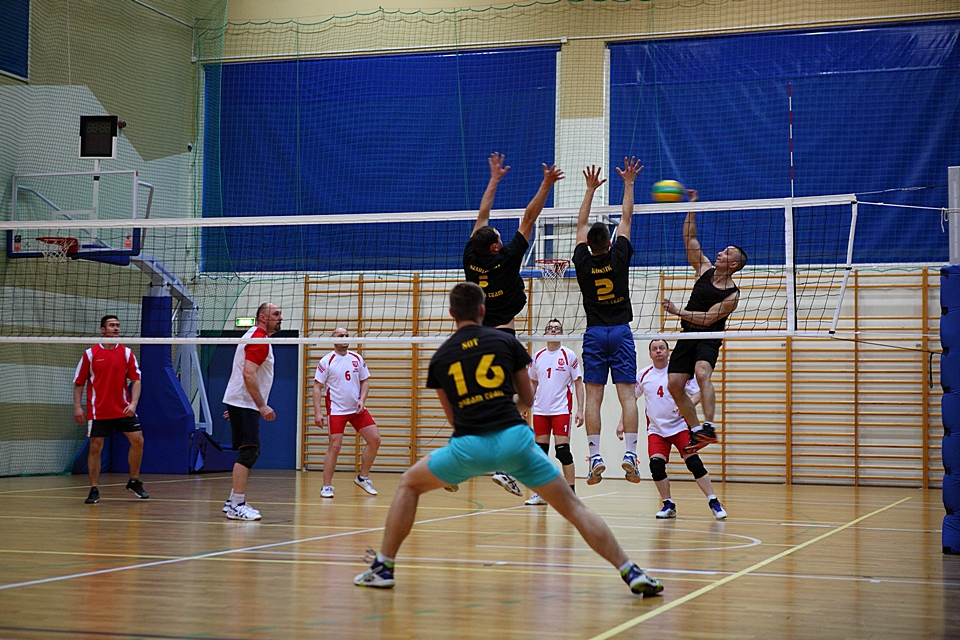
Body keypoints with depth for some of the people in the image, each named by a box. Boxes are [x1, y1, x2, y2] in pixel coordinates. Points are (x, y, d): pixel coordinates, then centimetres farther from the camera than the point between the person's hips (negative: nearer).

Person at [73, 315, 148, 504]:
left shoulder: (126, 353, 3)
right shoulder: (90, 354, -1)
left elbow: (136, 380, 1)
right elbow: (79, 383, 3)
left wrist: (133, 403, -13)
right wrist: (77, 407, -6)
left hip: (123, 409, 2)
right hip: (98, 411, -2)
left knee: (138, 440, -5)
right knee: (95, 448, -1)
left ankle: (134, 482, 12)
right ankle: (94, 490, 8)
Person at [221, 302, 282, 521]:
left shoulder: (256, 337, 19)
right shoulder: (259, 340, -14)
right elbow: (248, 374, -25)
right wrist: (262, 405, -25)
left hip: (242, 404, 11)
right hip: (244, 405, -11)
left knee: (249, 454, 13)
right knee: (248, 453, -13)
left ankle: (234, 502, 17)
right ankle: (237, 506, -14)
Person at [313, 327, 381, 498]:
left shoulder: (357, 359, 6)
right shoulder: (326, 361, -6)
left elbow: (365, 381, 13)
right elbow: (317, 387, -5)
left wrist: (362, 400, -5)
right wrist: (317, 412, -13)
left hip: (357, 409, 5)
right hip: (336, 410, -5)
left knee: (374, 440, -2)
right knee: (335, 446, -9)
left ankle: (363, 478, 13)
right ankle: (326, 486, 0)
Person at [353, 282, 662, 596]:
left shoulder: (440, 357, 13)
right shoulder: (506, 341, 11)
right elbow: (527, 399, 19)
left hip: (468, 445, 0)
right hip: (514, 438, 0)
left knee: (409, 484, 24)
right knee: (572, 506, 8)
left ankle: (383, 568, 21)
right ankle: (632, 573, 1)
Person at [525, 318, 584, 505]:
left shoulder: (569, 355, -1)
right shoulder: (537, 357, 9)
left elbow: (579, 384, -1)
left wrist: (580, 410, -8)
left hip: (561, 410, -4)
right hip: (540, 411, 4)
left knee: (563, 451, -9)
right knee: (541, 451, 6)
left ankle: (571, 494, -3)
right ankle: (541, 494, 13)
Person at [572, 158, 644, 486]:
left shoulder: (583, 262, -1)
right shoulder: (619, 257, -3)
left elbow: (581, 224, 12)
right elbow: (626, 219, 7)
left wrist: (590, 189, 20)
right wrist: (628, 183, 16)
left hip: (594, 335, 1)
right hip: (620, 333, -1)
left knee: (593, 396, -3)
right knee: (627, 394, -4)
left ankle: (595, 458, -11)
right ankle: (630, 453, -15)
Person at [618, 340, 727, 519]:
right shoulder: (643, 375, 6)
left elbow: (697, 393, -3)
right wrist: (622, 422, 7)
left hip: (680, 426, -3)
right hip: (656, 429, 3)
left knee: (694, 463, -13)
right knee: (656, 465, -14)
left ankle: (714, 503, -5)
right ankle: (668, 505, 2)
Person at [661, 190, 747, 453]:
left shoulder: (732, 295, -10)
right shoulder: (705, 269, 7)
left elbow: (707, 318, -16)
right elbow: (690, 238, 6)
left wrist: (678, 311, -18)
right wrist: (692, 208, -1)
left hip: (708, 338, -6)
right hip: (687, 336, 6)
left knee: (702, 373, -33)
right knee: (675, 384, -2)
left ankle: (709, 426, -38)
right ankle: (696, 431, 9)